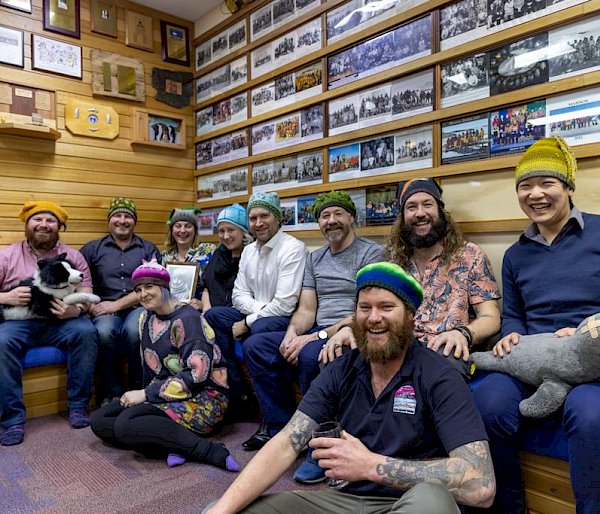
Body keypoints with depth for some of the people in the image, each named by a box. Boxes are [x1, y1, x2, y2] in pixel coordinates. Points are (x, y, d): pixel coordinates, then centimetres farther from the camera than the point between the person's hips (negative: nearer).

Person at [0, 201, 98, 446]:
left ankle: (78, 406, -15)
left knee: (87, 332, -29)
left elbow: (87, 295, 2)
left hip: (61, 321, 1)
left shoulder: (73, 256, 8)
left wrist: (77, 309, -20)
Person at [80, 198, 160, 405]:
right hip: (105, 310, 1)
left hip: (137, 307, -1)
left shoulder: (149, 250, 12)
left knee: (134, 330, -34)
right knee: (104, 331, -33)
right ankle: (111, 393, -10)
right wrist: (89, 306, -14)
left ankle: (138, 391, -10)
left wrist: (117, 304, -7)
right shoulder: (92, 249, 14)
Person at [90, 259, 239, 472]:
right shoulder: (146, 318, 9)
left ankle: (208, 450, -25)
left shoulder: (186, 319, -15)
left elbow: (198, 374, -22)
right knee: (98, 420, -3)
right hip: (163, 394, 9)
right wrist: (143, 395, 1)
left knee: (124, 424, -27)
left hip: (202, 398, -9)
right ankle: (175, 443, -16)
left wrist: (146, 394, -18)